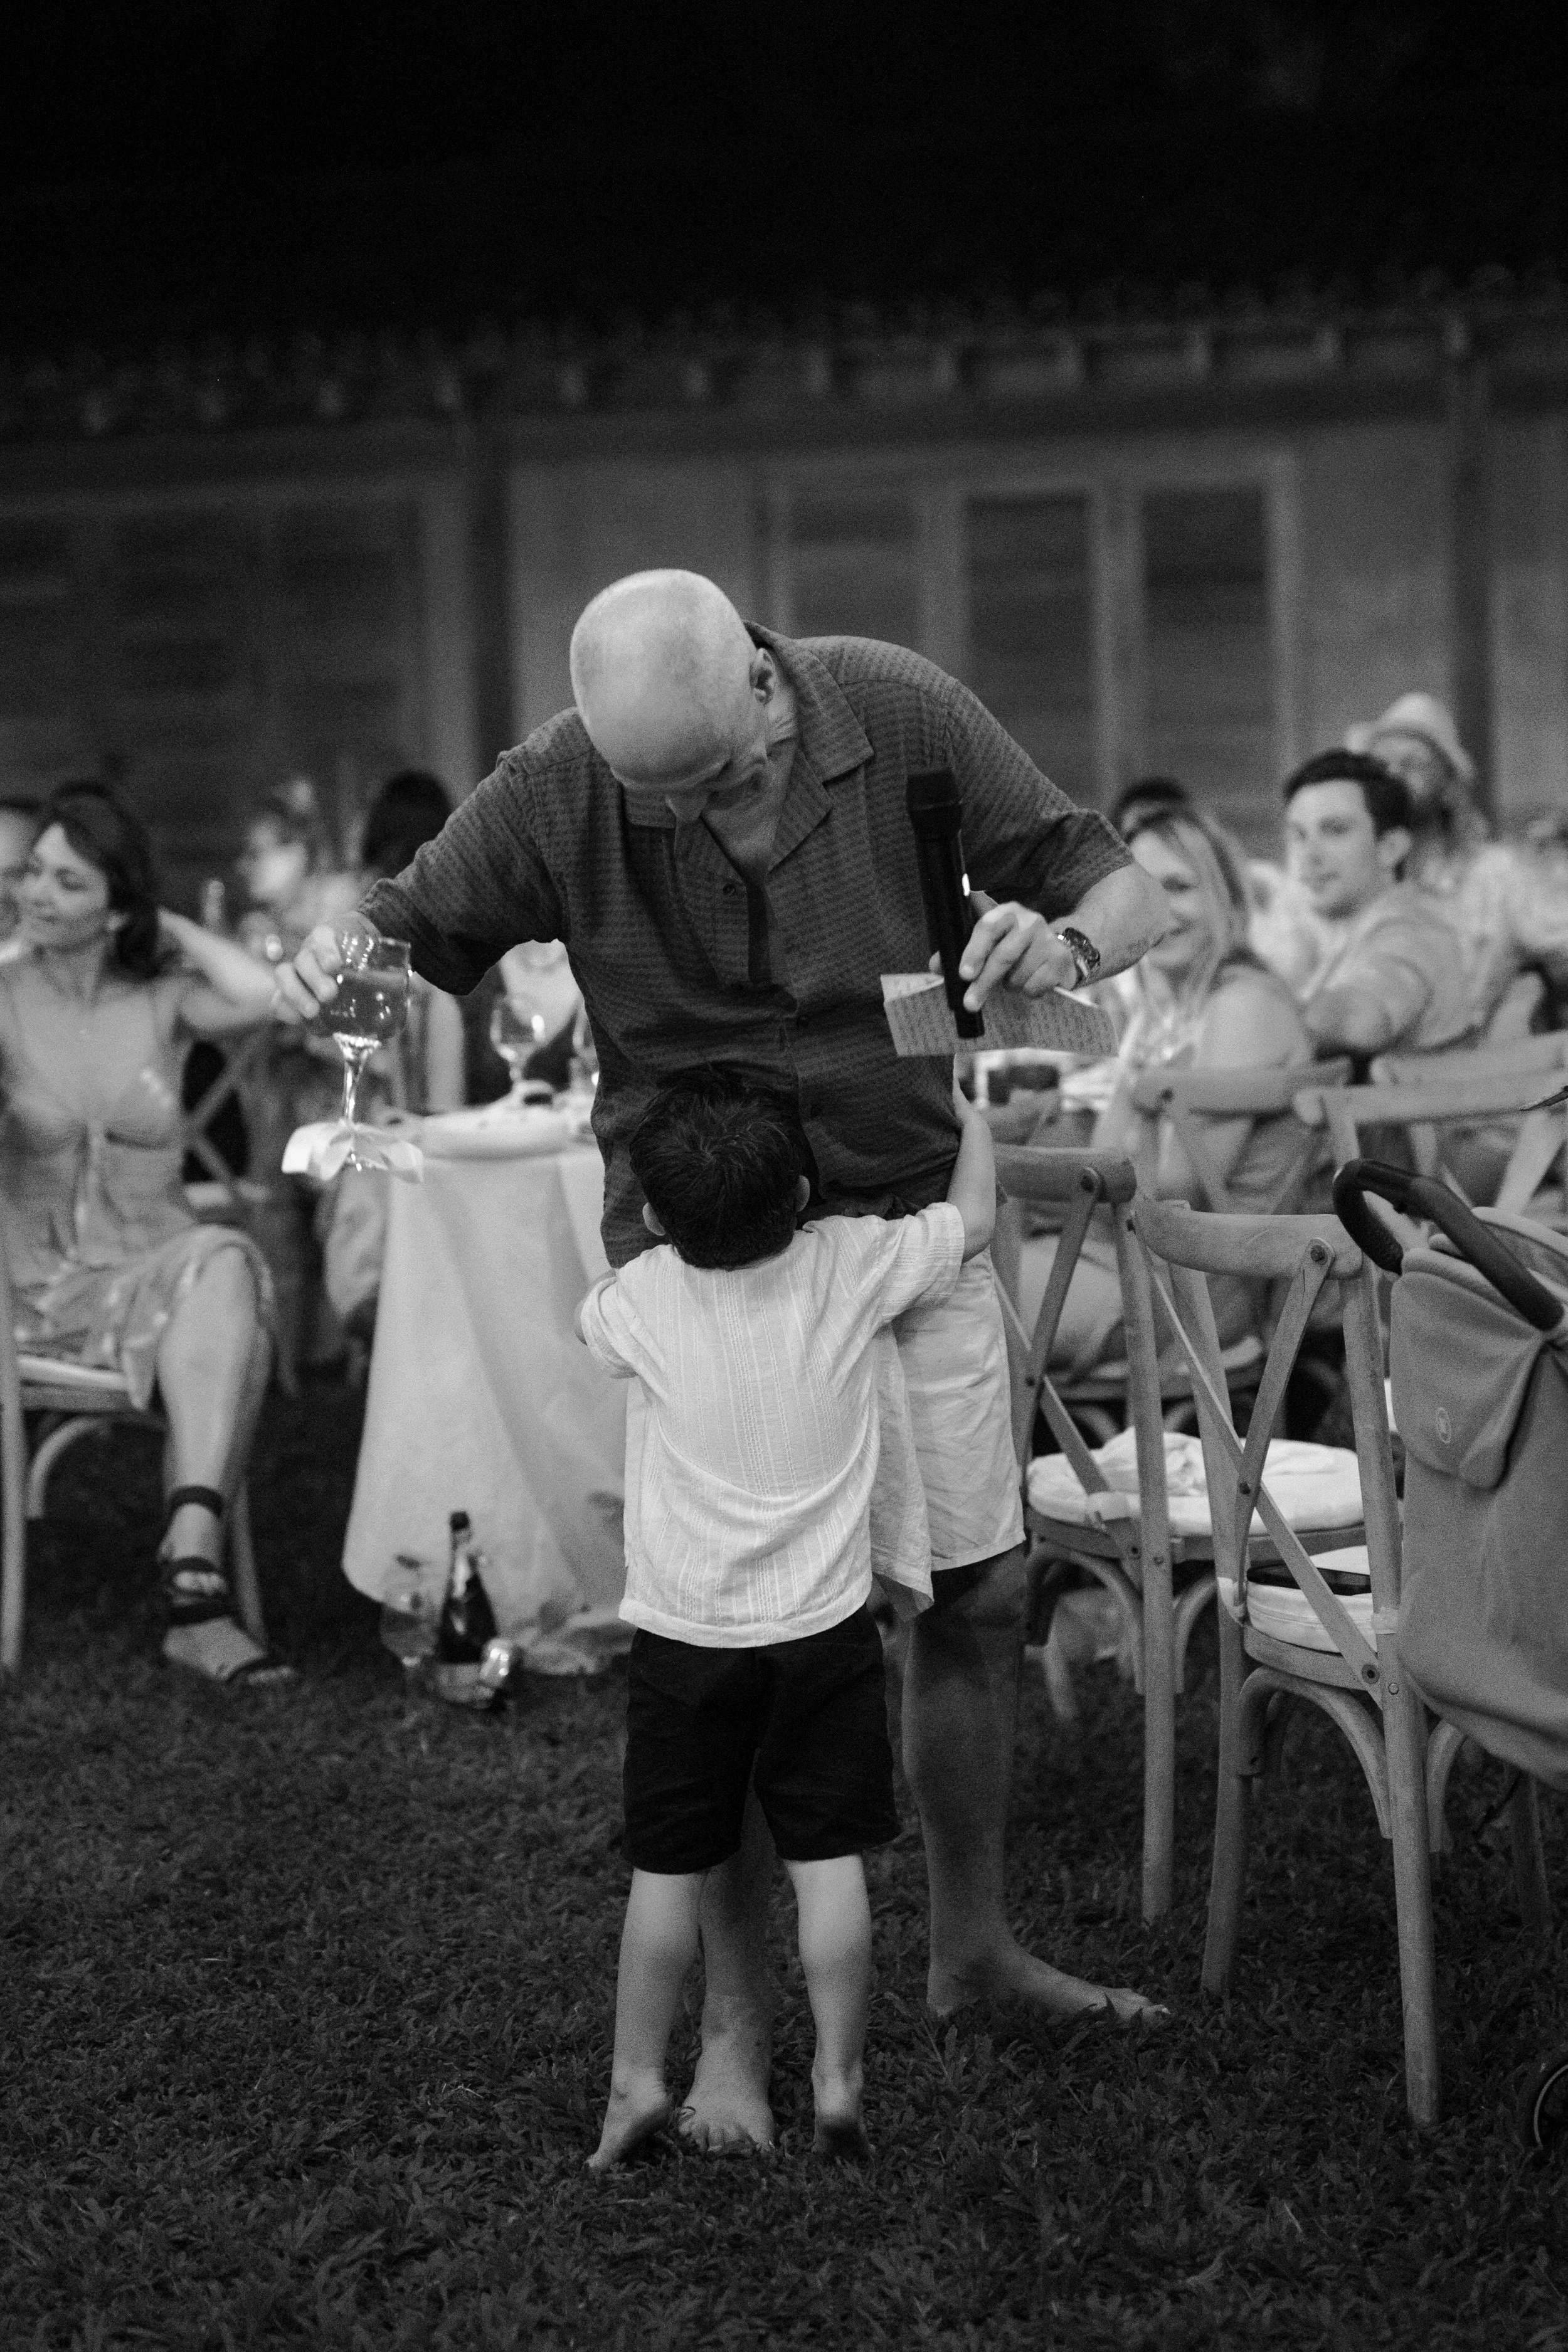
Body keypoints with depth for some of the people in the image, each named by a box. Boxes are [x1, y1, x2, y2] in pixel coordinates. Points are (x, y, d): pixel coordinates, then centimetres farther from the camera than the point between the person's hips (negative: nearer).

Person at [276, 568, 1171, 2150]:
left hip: (908, 1218, 2)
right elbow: (408, 940, -5)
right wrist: (331, 969, -30)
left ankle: (971, 1947, 30)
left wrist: (1066, 942, -29)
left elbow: (1124, 891, -6)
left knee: (978, 1594, 8)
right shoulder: (559, 790, -16)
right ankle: (733, 2024, 14)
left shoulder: (901, 718, -13)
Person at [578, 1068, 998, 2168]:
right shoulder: (853, 1264, -11)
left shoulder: (639, 1300, -10)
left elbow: (589, 1322, 15)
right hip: (824, 1625, 0)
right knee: (830, 1860, 7)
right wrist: (956, 1105, 23)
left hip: (685, 1635, 0)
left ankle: (637, 2077, 17)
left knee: (668, 1869, 9)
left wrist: (657, 1223, 23)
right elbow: (974, 1213, 6)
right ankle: (839, 2079, 11)